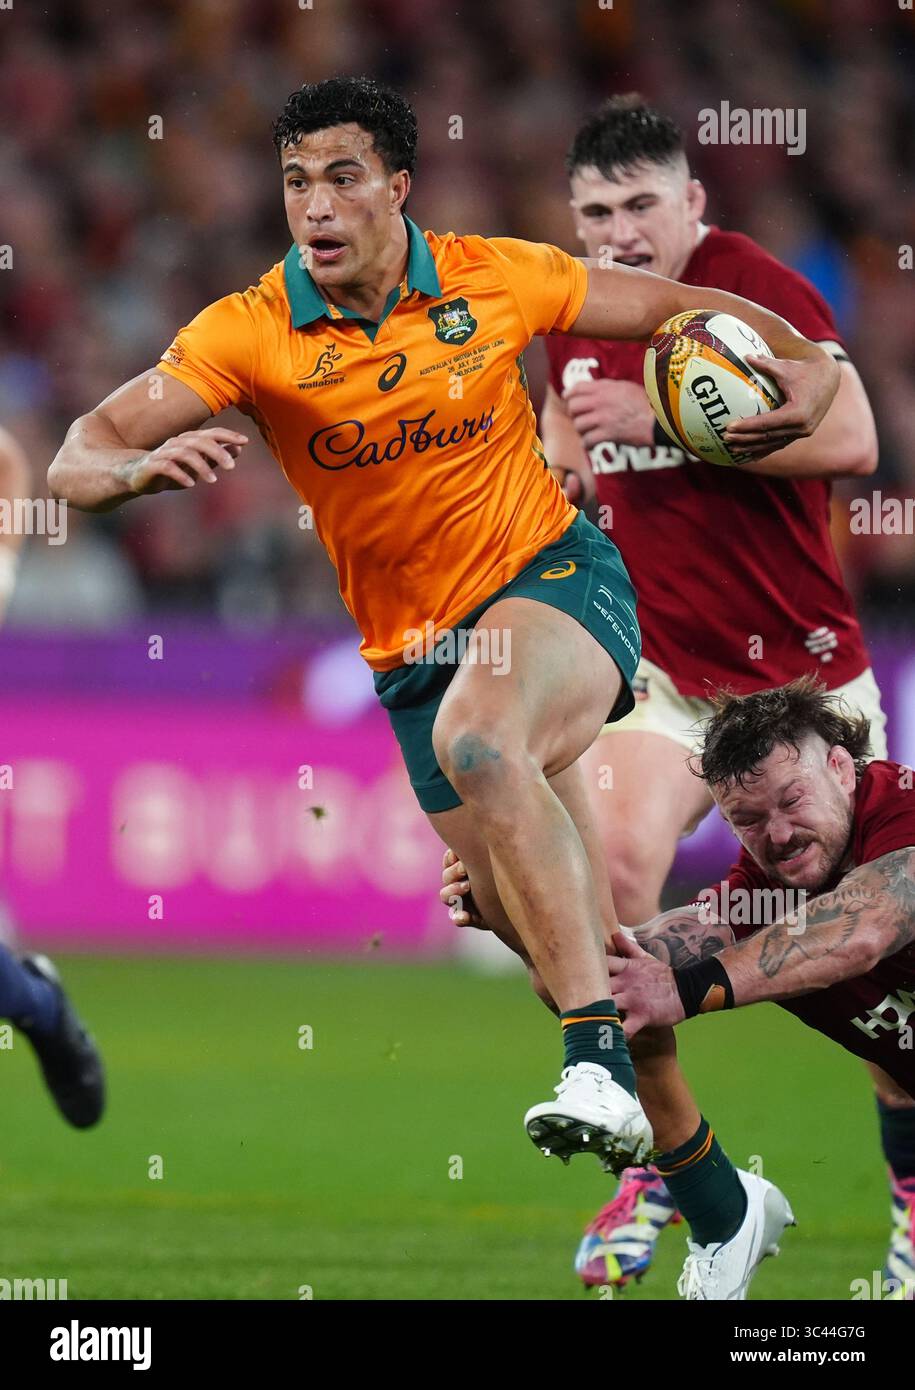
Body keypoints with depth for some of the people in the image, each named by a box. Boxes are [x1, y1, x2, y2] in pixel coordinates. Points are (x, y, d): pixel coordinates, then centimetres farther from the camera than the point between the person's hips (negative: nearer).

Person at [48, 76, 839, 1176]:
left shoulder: (497, 279, -9)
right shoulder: (251, 331, -10)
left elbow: (672, 308, 5)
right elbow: (79, 460, -17)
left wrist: (804, 364, -12)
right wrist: (142, 466, -41)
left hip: (552, 577, -4)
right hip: (412, 649, 4)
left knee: (478, 738, -36)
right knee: (542, 927, 9)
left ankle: (601, 1067, -41)